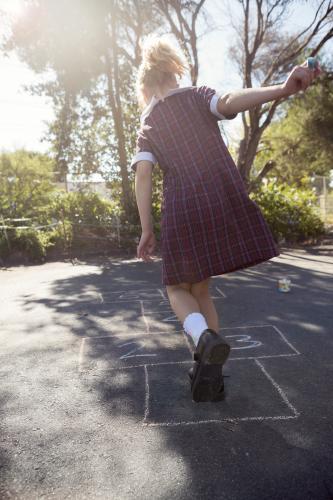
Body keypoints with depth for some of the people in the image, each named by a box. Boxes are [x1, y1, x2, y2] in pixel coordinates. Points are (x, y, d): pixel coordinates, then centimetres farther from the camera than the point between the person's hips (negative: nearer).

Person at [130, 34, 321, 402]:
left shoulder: (146, 126, 14)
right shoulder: (197, 95, 13)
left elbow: (143, 176, 0)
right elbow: (229, 102, -11)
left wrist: (146, 230, 1)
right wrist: (283, 89, -28)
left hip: (182, 211, -1)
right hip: (226, 201, 2)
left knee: (178, 288, 17)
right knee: (199, 289, 18)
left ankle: (205, 338, -15)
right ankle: (208, 369, 16)